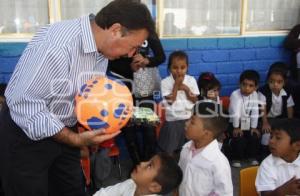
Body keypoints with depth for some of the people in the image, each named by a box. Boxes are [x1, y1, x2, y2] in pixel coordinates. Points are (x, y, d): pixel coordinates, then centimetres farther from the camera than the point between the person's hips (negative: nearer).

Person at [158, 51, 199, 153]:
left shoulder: (191, 80, -3)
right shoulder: (165, 82, -12)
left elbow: (195, 100, -2)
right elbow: (170, 101, -18)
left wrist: (186, 89, -16)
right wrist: (176, 85, -20)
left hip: (189, 119, 3)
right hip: (173, 121, -3)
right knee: (169, 149, 10)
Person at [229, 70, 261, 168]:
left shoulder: (255, 95, -8)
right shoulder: (235, 94, -23)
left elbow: (255, 112, -7)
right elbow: (235, 113, -23)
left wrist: (254, 127, -7)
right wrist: (236, 128, -21)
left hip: (248, 123, 5)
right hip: (236, 123, -5)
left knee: (255, 136, -8)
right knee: (239, 138, -21)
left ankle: (253, 157, 14)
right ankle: (236, 159, -1)